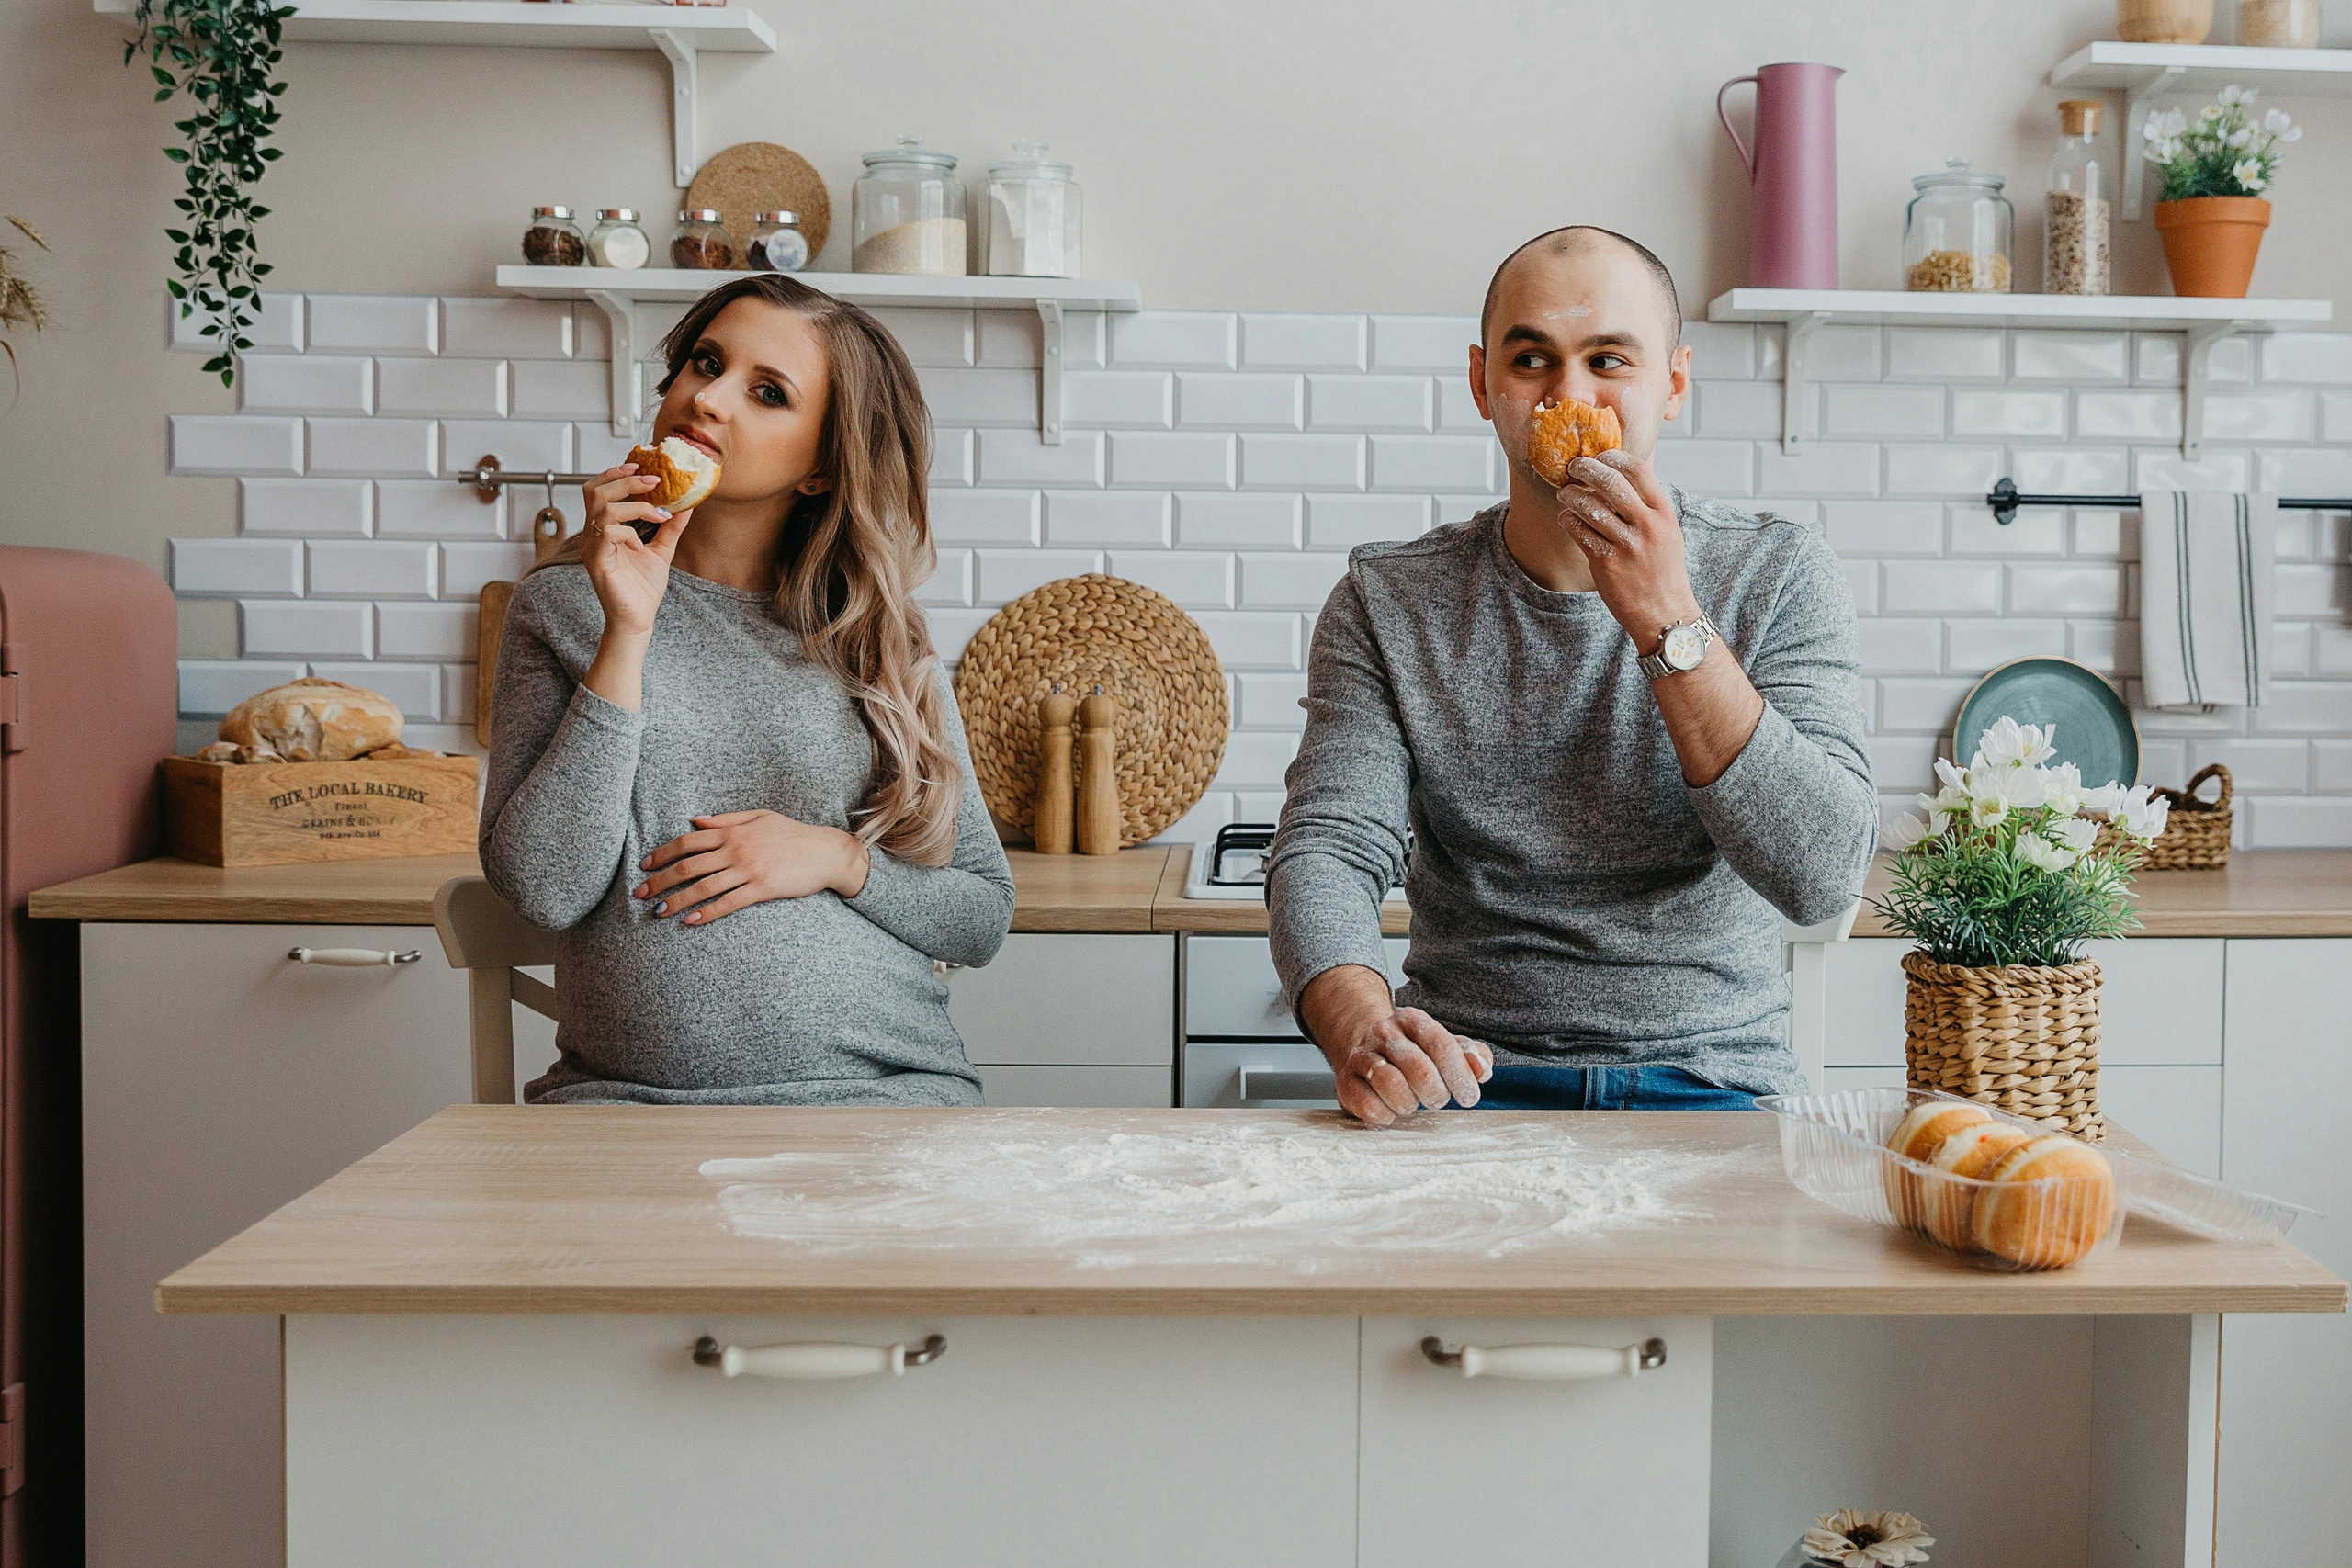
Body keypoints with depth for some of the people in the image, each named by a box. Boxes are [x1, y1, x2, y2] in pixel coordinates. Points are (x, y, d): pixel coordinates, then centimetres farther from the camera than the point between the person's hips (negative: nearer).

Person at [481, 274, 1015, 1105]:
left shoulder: (877, 641, 10)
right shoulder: (562, 606, 8)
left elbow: (985, 917, 12)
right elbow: (543, 889, -5)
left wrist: (837, 859, -5)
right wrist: (628, 634, -8)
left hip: (884, 1087, 1)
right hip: (631, 1097, 0)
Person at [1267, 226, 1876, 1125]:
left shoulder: (1778, 579, 1)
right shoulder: (1390, 602, 4)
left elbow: (1822, 878, -10)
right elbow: (1326, 852, -7)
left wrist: (1668, 625, -18)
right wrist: (1361, 1030, -29)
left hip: (1712, 1085, 0)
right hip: (1470, 1084, 0)